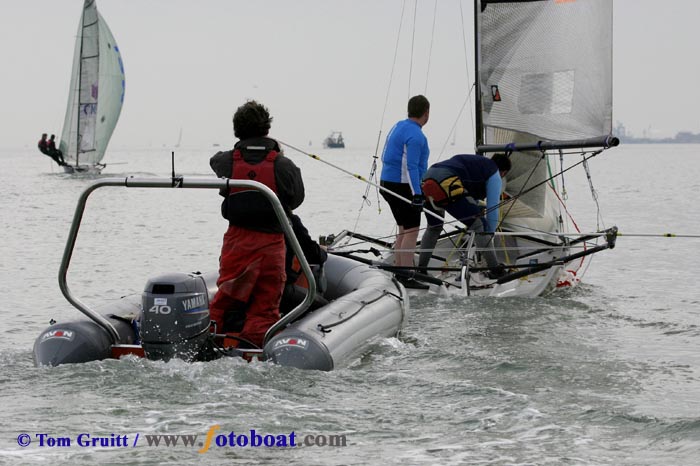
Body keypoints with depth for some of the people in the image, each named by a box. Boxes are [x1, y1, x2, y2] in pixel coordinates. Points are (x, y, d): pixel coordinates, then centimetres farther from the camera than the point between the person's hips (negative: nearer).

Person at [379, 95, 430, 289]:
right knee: (411, 231, -8)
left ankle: (398, 272, 19)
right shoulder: (416, 135, -16)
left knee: (404, 229, 16)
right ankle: (407, 277, -12)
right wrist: (417, 194, -25)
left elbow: (385, 157, 18)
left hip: (388, 183, 10)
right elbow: (411, 166, -22)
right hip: (403, 187, -10)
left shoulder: (398, 127, 12)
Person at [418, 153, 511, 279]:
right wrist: (490, 233, 21)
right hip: (448, 183, -8)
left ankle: (420, 268, 30)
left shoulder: (477, 162, 38)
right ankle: (495, 269, 4)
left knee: (433, 228, 27)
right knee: (478, 225, 2)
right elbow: (493, 207, 12)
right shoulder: (494, 175, 15)